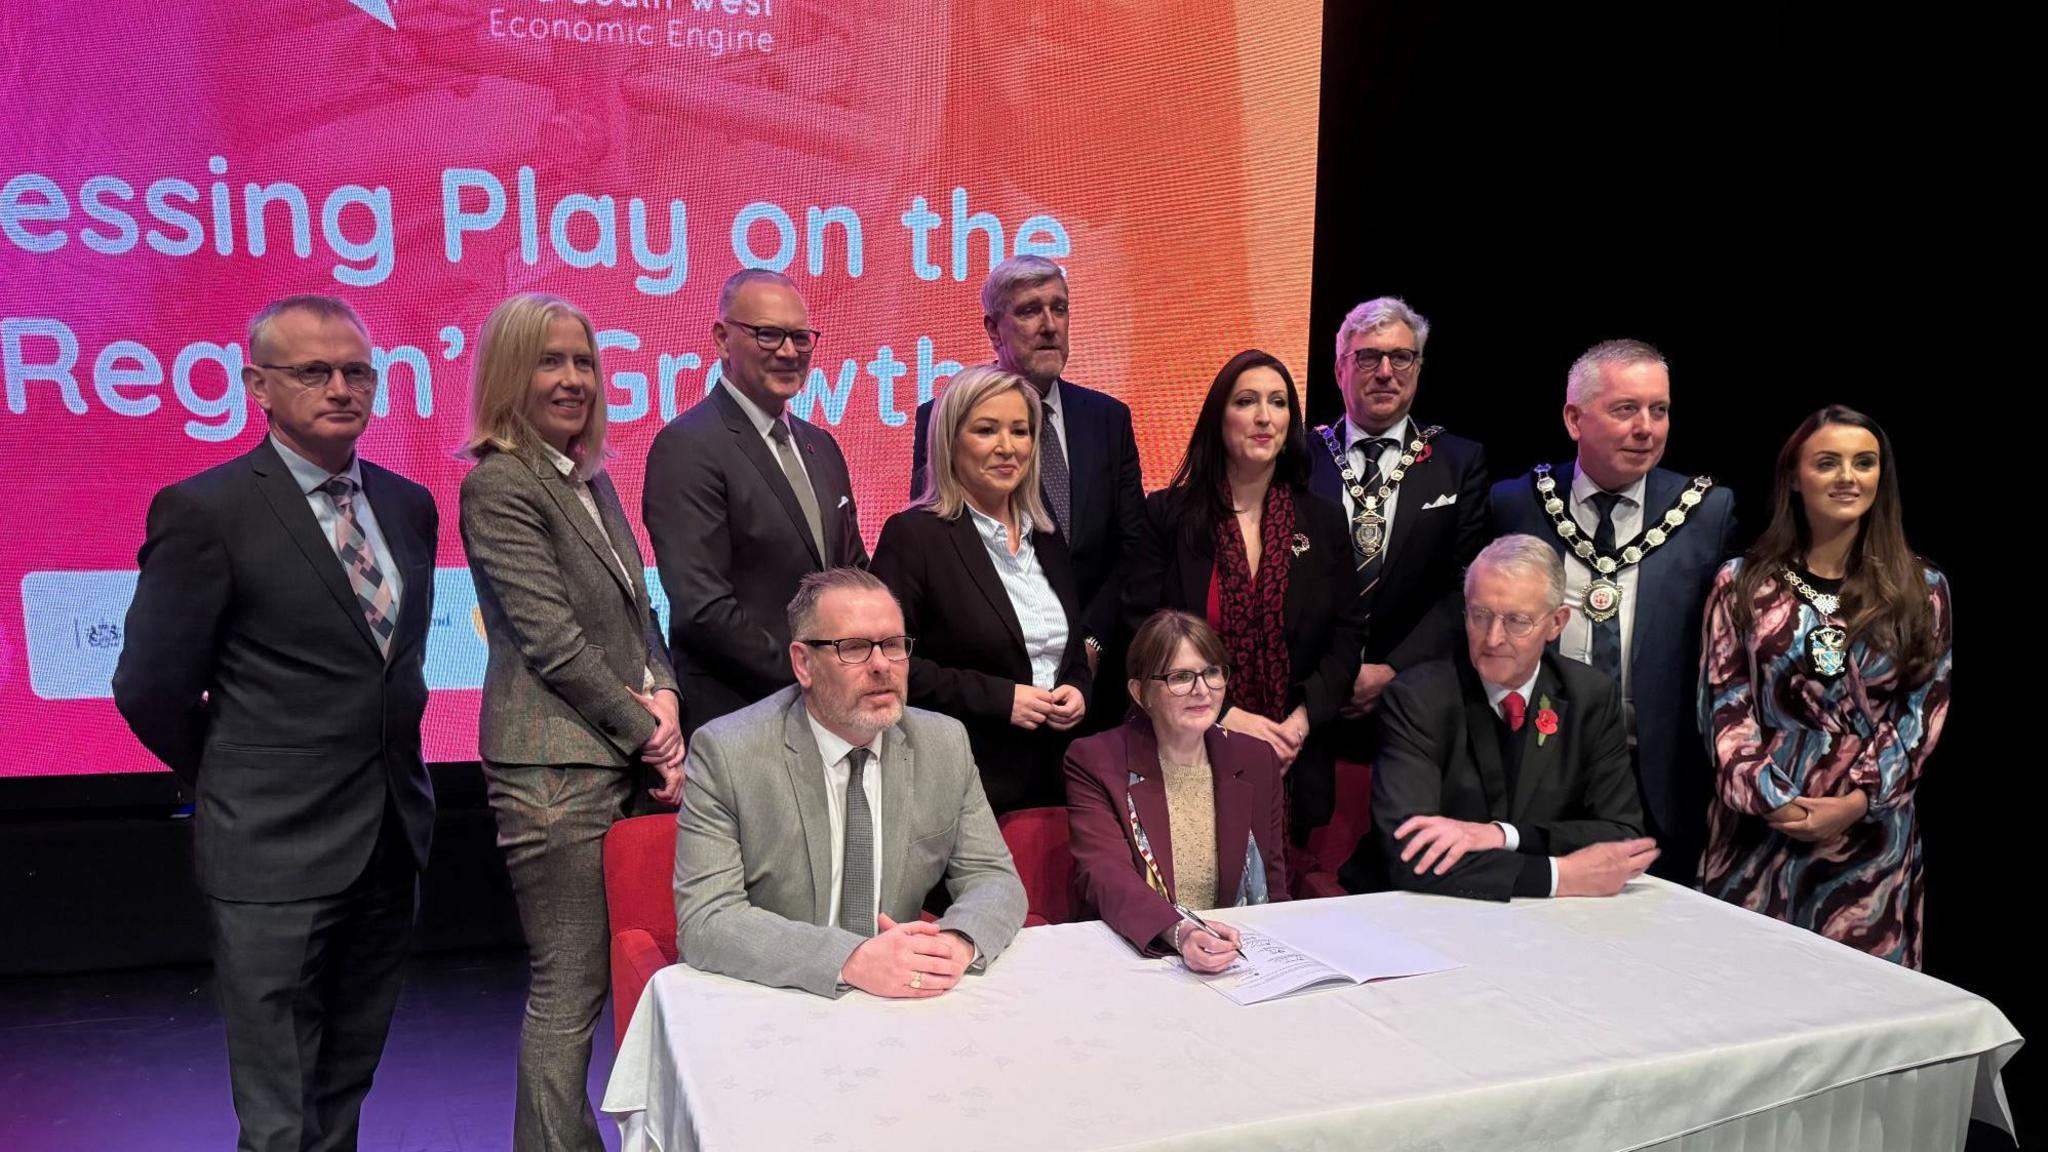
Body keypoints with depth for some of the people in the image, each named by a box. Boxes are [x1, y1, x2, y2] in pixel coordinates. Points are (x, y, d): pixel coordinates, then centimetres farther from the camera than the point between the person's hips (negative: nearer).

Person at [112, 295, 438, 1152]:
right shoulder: (204, 511, -11)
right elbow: (151, 688, -9)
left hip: (391, 840, 6)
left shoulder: (409, 504, 7)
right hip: (276, 851, -5)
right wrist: (231, 785, 2)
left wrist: (390, 766, 10)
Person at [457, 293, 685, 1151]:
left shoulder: (589, 477, 16)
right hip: (556, 765, -8)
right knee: (569, 989, -1)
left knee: (607, 977, 12)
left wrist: (664, 694, -1)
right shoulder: (499, 484, -9)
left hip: (620, 757, 8)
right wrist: (644, 728, -9)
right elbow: (551, 638, -14)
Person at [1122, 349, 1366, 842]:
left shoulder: (1324, 522, 7)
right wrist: (1225, 715, -13)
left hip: (1295, 762, 2)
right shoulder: (1167, 515, -1)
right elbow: (1140, 631, -5)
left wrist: (1302, 720, -10)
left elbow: (1346, 635, 5)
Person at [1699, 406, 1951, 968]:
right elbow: (1724, 704, -2)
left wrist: (1857, 801, -10)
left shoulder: (1922, 588, 5)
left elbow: (1925, 711, 1)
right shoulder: (1743, 582, 3)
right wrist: (1773, 800, -12)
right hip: (1760, 826, 0)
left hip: (1871, 833, 1)